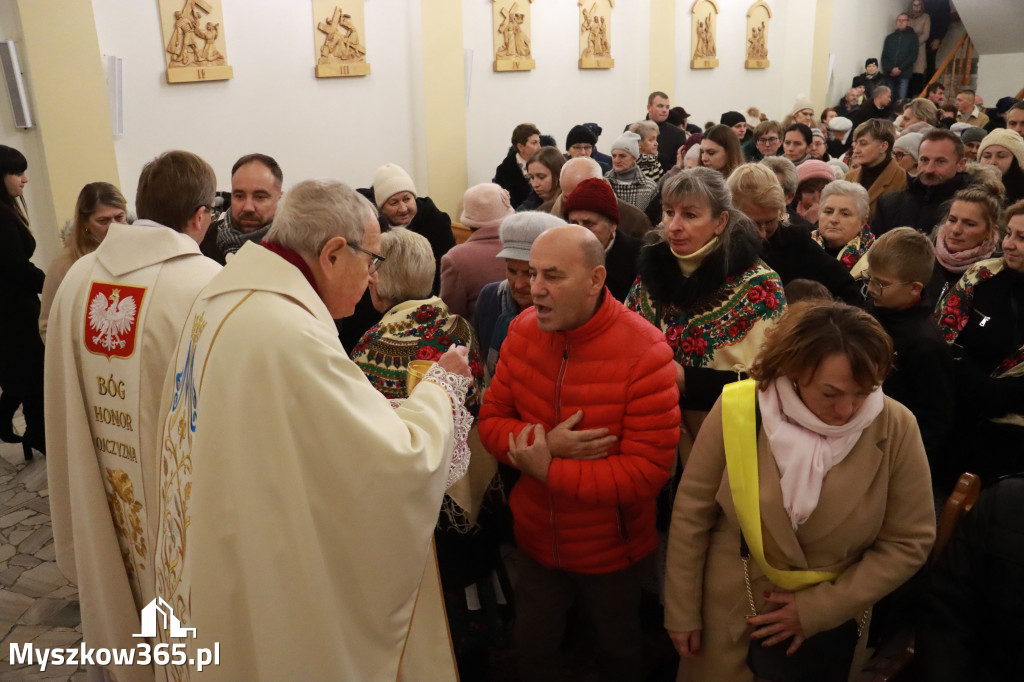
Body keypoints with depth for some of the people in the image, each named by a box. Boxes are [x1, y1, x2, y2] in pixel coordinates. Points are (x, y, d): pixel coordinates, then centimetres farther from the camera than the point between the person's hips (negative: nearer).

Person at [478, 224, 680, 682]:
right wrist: (544, 444, -26)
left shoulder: (644, 353, -26)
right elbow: (491, 421, -6)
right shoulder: (523, 331, -10)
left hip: (611, 549, -3)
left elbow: (647, 472, -27)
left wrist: (547, 470, -27)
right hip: (536, 540, 4)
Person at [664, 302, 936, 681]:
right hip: (726, 614, 0)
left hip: (828, 626, 1)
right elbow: (691, 515, -11)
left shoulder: (896, 428, -18)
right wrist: (681, 612, -4)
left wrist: (817, 609, -12)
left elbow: (908, 543, -9)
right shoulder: (736, 412, -21)